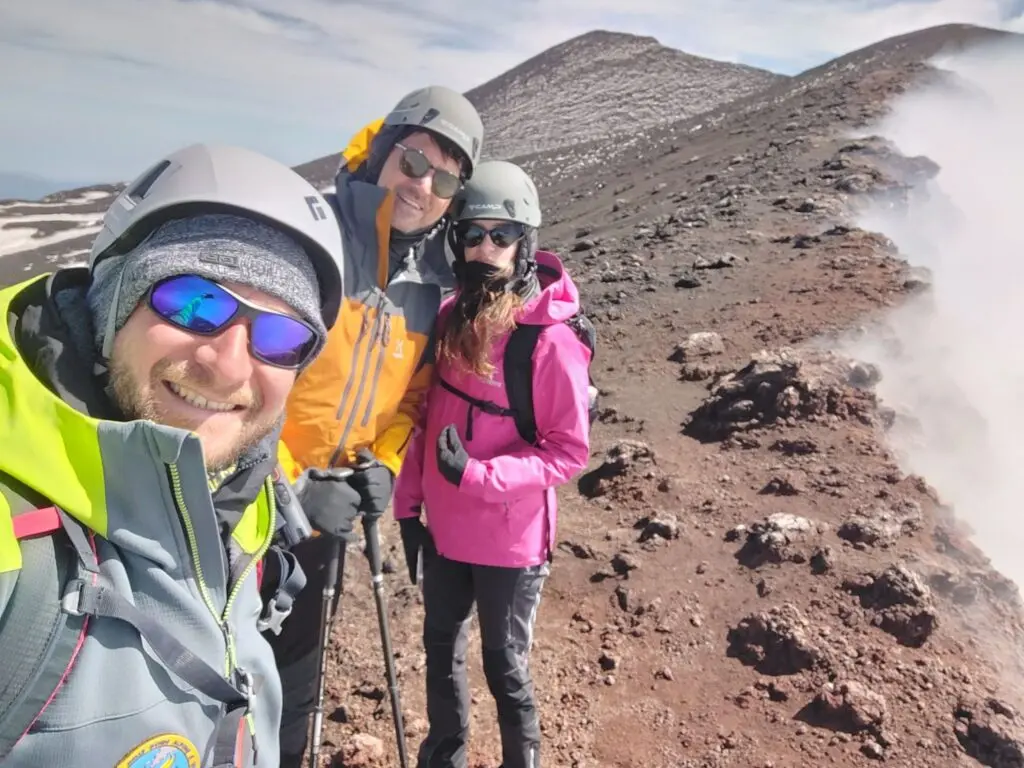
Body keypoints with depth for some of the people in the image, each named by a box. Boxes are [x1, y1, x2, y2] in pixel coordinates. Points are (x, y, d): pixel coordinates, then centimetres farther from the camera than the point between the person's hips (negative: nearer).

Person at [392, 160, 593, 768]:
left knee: (505, 666, 13)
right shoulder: (451, 316, -2)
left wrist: (478, 476, -26)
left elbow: (570, 450, -17)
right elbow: (428, 416, 6)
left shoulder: (552, 338, -20)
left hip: (509, 540, -6)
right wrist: (409, 504, 5)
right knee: (442, 652, 23)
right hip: (442, 527, 6)